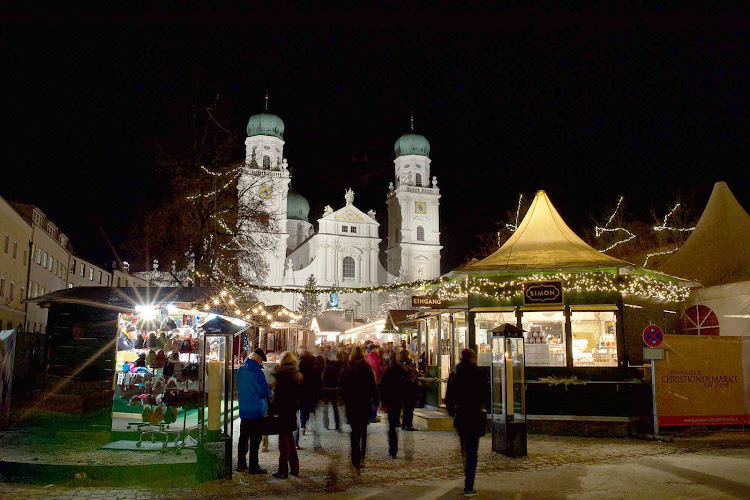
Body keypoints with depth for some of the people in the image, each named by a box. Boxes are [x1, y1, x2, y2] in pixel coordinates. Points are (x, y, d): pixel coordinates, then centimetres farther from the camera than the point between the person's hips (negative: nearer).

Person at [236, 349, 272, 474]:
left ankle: (241, 465, 20)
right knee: (255, 439, 0)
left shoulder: (240, 370, 7)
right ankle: (253, 466, 3)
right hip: (256, 410, -7)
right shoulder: (257, 371, -17)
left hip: (243, 410, 7)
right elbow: (265, 392, -15)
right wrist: (270, 392, 5)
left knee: (243, 437, 14)